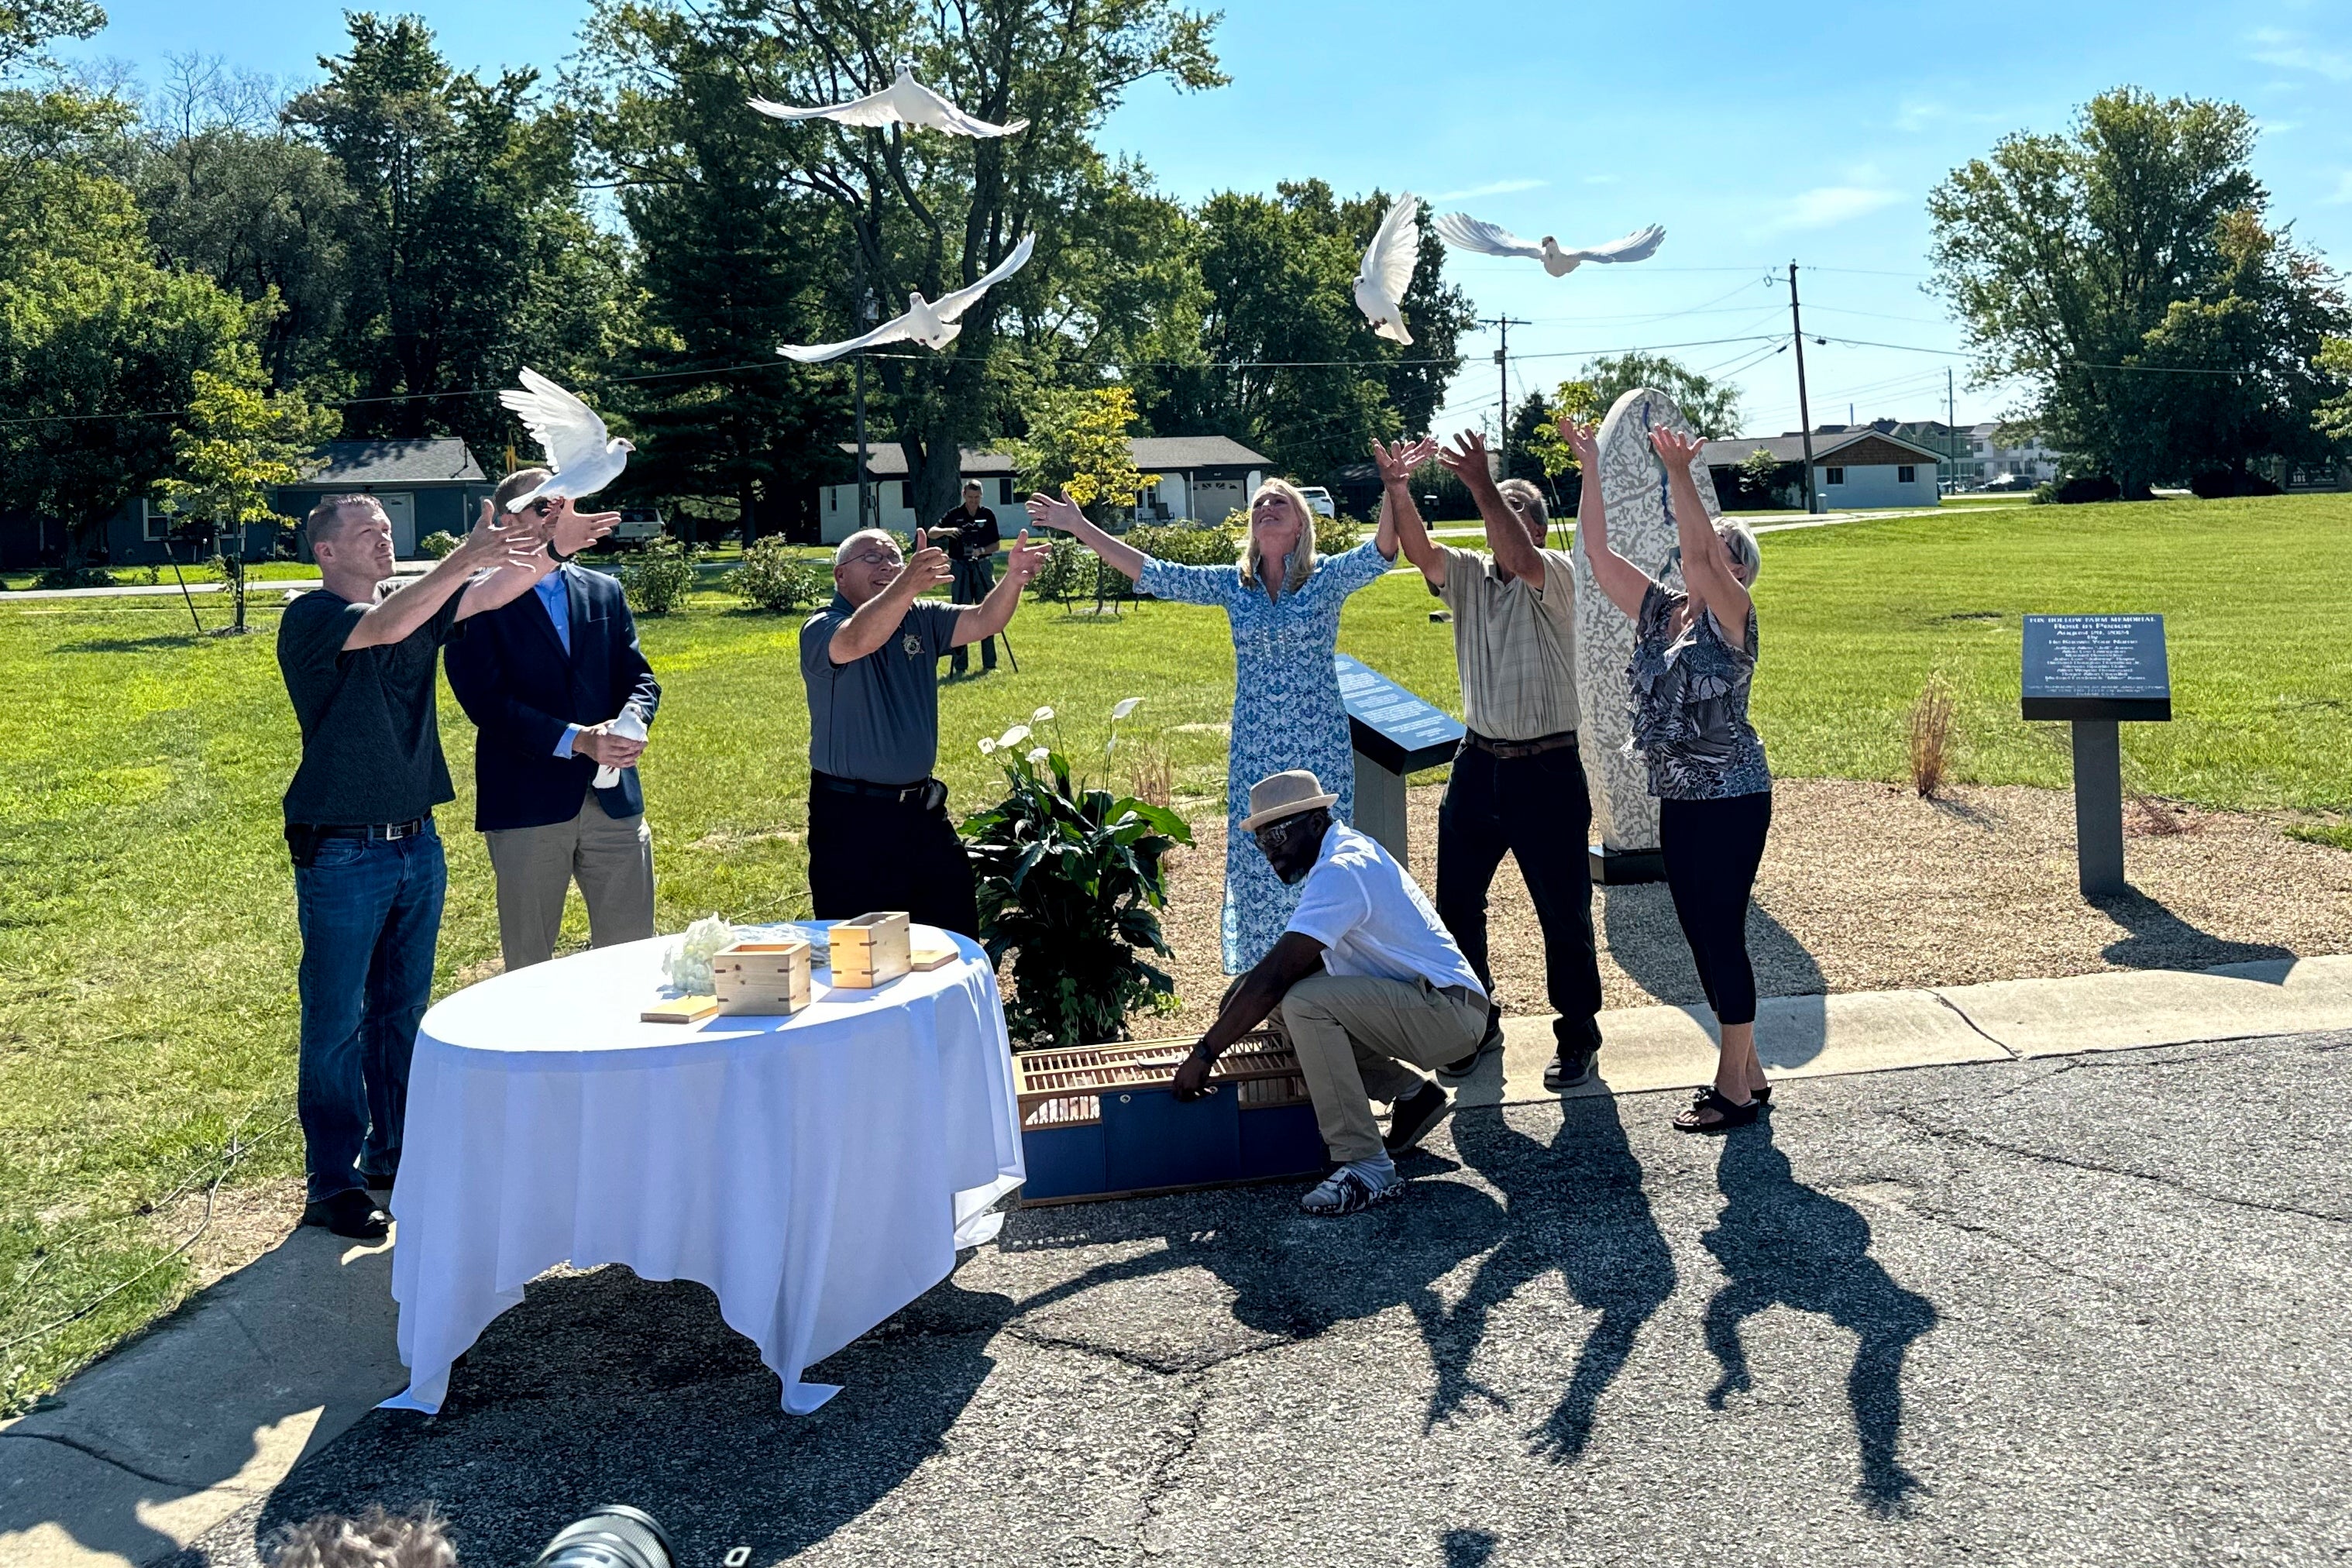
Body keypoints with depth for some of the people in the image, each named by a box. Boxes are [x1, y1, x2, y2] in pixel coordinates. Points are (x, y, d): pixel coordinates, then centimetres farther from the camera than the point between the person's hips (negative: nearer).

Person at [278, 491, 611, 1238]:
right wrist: (467, 554, -39)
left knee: (403, 1012, 15)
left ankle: (392, 1156, 28)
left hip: (417, 843, 7)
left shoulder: (419, 605, 9)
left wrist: (550, 547, -25)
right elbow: (387, 628, -29)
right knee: (336, 1023, 2)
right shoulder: (310, 619, -10)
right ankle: (332, 1184, 11)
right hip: (342, 853, -6)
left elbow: (491, 591, -6)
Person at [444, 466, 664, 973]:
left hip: (614, 798, 4)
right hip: (526, 801, -4)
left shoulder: (605, 592, 14)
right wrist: (576, 740, -20)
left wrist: (632, 722, -12)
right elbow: (486, 700, -11)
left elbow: (640, 677, 11)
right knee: (528, 965, 7)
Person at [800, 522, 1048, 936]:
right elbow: (857, 641, -34)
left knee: (957, 929, 14)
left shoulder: (921, 620, 7)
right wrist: (908, 585, -51)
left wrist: (1013, 580, -28)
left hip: (922, 807, 6)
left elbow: (983, 622, -6)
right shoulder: (821, 629, -11)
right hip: (851, 819, -6)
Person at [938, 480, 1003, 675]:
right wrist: (947, 530, -24)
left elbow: (996, 544, 7)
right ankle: (959, 665, -1)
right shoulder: (954, 516, 3)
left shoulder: (988, 515, 6)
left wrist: (981, 551, -12)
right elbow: (931, 533, -5)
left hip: (983, 566, 1)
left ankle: (989, 663, 7)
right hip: (960, 568, -1)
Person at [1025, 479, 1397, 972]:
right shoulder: (1233, 584, 6)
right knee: (1256, 861, 7)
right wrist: (1080, 528, 5)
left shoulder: (1328, 578, -2)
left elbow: (1381, 551, -18)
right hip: (1254, 749, 3)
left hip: (1319, 747, -3)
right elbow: (1154, 574, 7)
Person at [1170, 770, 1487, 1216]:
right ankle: (1410, 1094, 12)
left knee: (1303, 1004, -28)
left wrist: (1205, 1053, -21)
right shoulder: (1347, 851, 12)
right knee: (1285, 1002, 7)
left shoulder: (1342, 869, -20)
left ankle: (1366, 1168, -22)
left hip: (1448, 1012, -10)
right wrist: (1237, 1006, 4)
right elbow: (1300, 963, 18)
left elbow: (1276, 973, -26)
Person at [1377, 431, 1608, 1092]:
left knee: (1564, 911, 4)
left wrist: (1483, 484, -38)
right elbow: (1420, 551, -13)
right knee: (1457, 902, 10)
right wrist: (1397, 493, -31)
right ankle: (1477, 1024, 27)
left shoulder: (1555, 574, -5)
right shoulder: (1467, 575, 6)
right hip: (1477, 765, 5)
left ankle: (1577, 1034, 20)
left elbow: (1519, 556, -28)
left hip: (1548, 770, -5)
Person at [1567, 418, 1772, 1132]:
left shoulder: (1731, 615, -9)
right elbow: (1597, 550, 5)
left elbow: (1698, 552, -27)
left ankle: (1733, 1086, 7)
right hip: (1678, 801, 8)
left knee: (1721, 936, -3)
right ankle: (1748, 1071, 25)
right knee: (1703, 937, 12)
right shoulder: (1659, 609, 9)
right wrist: (1591, 469, 0)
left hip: (1732, 800, -8)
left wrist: (1680, 474, -31)